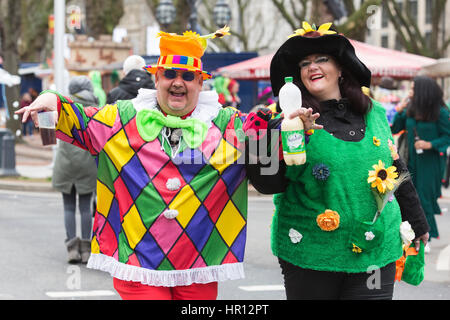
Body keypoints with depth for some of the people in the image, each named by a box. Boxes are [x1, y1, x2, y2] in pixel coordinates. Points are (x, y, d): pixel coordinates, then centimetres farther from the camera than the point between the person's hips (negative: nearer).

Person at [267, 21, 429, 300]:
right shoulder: (293, 118, -4)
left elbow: (397, 170, 19)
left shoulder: (374, 114, 9)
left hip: (375, 249, 3)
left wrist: (416, 221, 25)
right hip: (310, 254, -3)